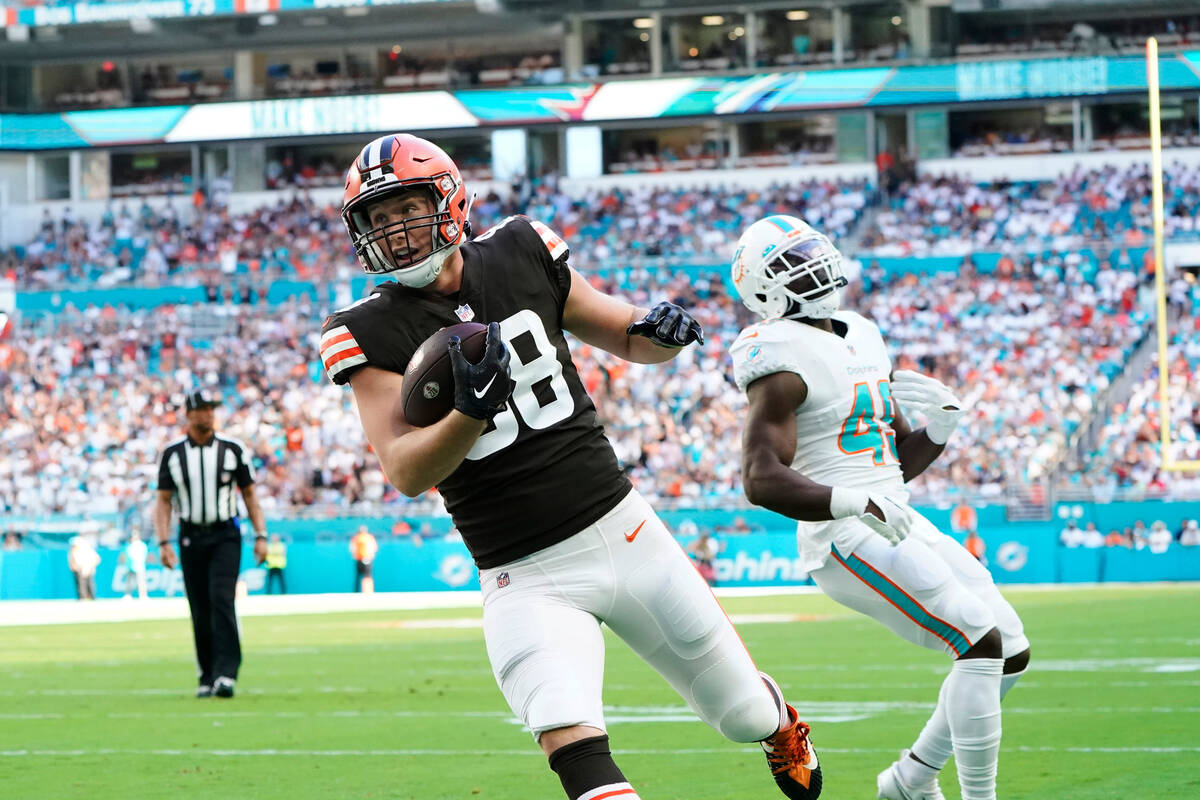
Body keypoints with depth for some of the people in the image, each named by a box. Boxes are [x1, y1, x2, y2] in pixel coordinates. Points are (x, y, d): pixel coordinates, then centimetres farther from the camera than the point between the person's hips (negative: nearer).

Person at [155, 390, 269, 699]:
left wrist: (260, 536, -1)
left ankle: (226, 673, -23)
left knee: (222, 600, -18)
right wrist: (164, 543, -6)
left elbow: (249, 495, 7)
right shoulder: (172, 454, 4)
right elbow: (163, 501, 5)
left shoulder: (233, 450, 3)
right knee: (200, 611, 4)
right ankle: (207, 677, 14)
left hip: (225, 537, -2)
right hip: (191, 537, 2)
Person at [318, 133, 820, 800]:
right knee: (573, 741, -29)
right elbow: (405, 474, -16)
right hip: (526, 578, -2)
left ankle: (786, 731, 50)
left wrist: (660, 331, -10)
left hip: (622, 529, 3)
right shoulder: (371, 334, -7)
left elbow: (625, 339, 13)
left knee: (744, 713, 16)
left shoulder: (519, 256, 1)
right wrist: (473, 411, -33)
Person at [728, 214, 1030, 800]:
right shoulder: (785, 359, -11)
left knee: (1010, 652, 9)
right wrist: (855, 503, -34)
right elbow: (761, 480, -23)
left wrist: (942, 427, 2)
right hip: (847, 541, -9)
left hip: (898, 526, 9)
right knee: (983, 643, -18)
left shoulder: (861, 339, 17)